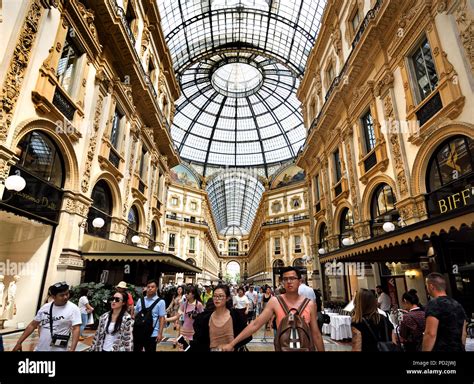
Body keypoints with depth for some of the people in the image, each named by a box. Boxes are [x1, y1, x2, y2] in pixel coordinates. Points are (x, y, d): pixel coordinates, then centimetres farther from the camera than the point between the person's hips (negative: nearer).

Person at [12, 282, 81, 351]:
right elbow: (32, 325, 11)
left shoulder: (73, 309, -14)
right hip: (40, 348, 5)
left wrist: (72, 349, -28)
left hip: (58, 349, -5)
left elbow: (76, 329, -19)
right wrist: (19, 343, 8)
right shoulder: (45, 307, 1)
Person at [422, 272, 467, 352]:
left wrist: (425, 350, -16)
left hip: (441, 349, -8)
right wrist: (461, 348, 25)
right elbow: (464, 333, 16)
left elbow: (431, 334, -23)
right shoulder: (458, 304, 11)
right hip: (459, 349, 8)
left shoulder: (434, 303, -16)